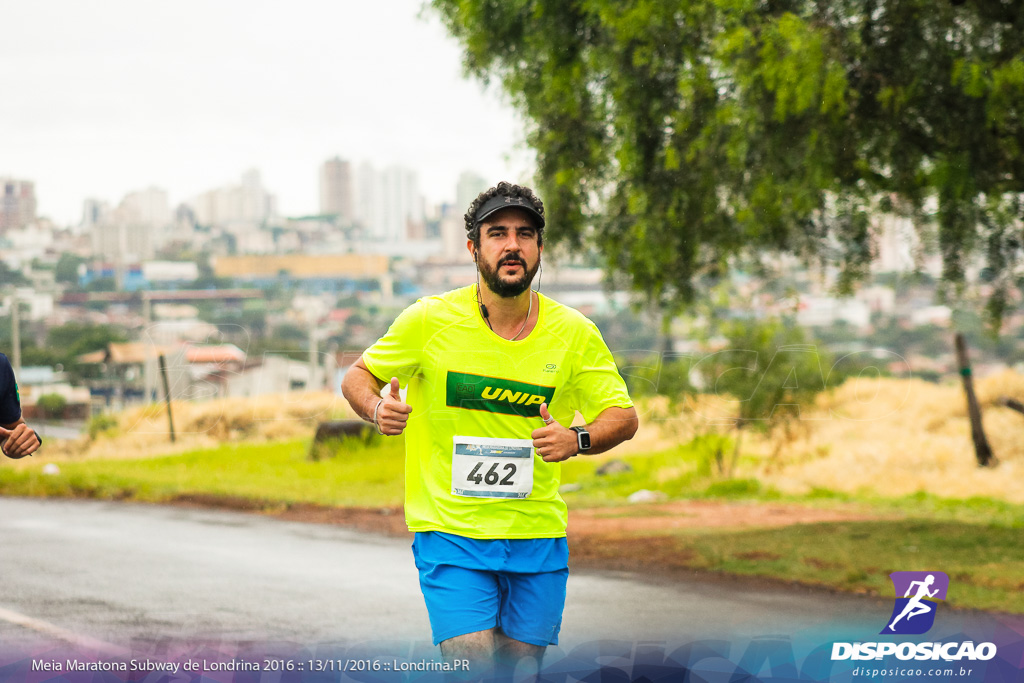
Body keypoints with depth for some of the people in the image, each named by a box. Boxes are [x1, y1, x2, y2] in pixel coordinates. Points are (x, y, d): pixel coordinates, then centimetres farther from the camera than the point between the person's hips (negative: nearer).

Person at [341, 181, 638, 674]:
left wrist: (577, 439, -17)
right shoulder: (429, 320, -6)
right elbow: (358, 375, 7)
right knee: (473, 668, -16)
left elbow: (623, 416, 5)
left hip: (538, 535, 3)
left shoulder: (574, 333, -1)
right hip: (451, 532, -3)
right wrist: (378, 407, -17)